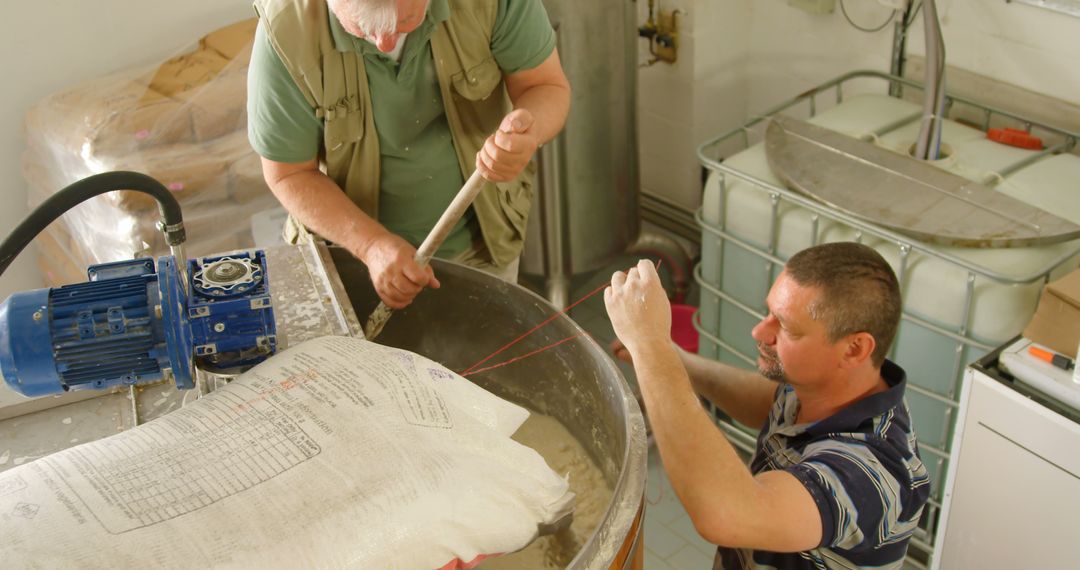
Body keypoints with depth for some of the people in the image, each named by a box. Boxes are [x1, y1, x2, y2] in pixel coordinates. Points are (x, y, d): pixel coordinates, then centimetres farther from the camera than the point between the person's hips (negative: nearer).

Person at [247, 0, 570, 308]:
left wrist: (530, 133, -38)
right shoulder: (284, 30, -27)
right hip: (352, 242, -1)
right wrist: (372, 245, -32)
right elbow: (289, 174, -17)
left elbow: (549, 87, -14)